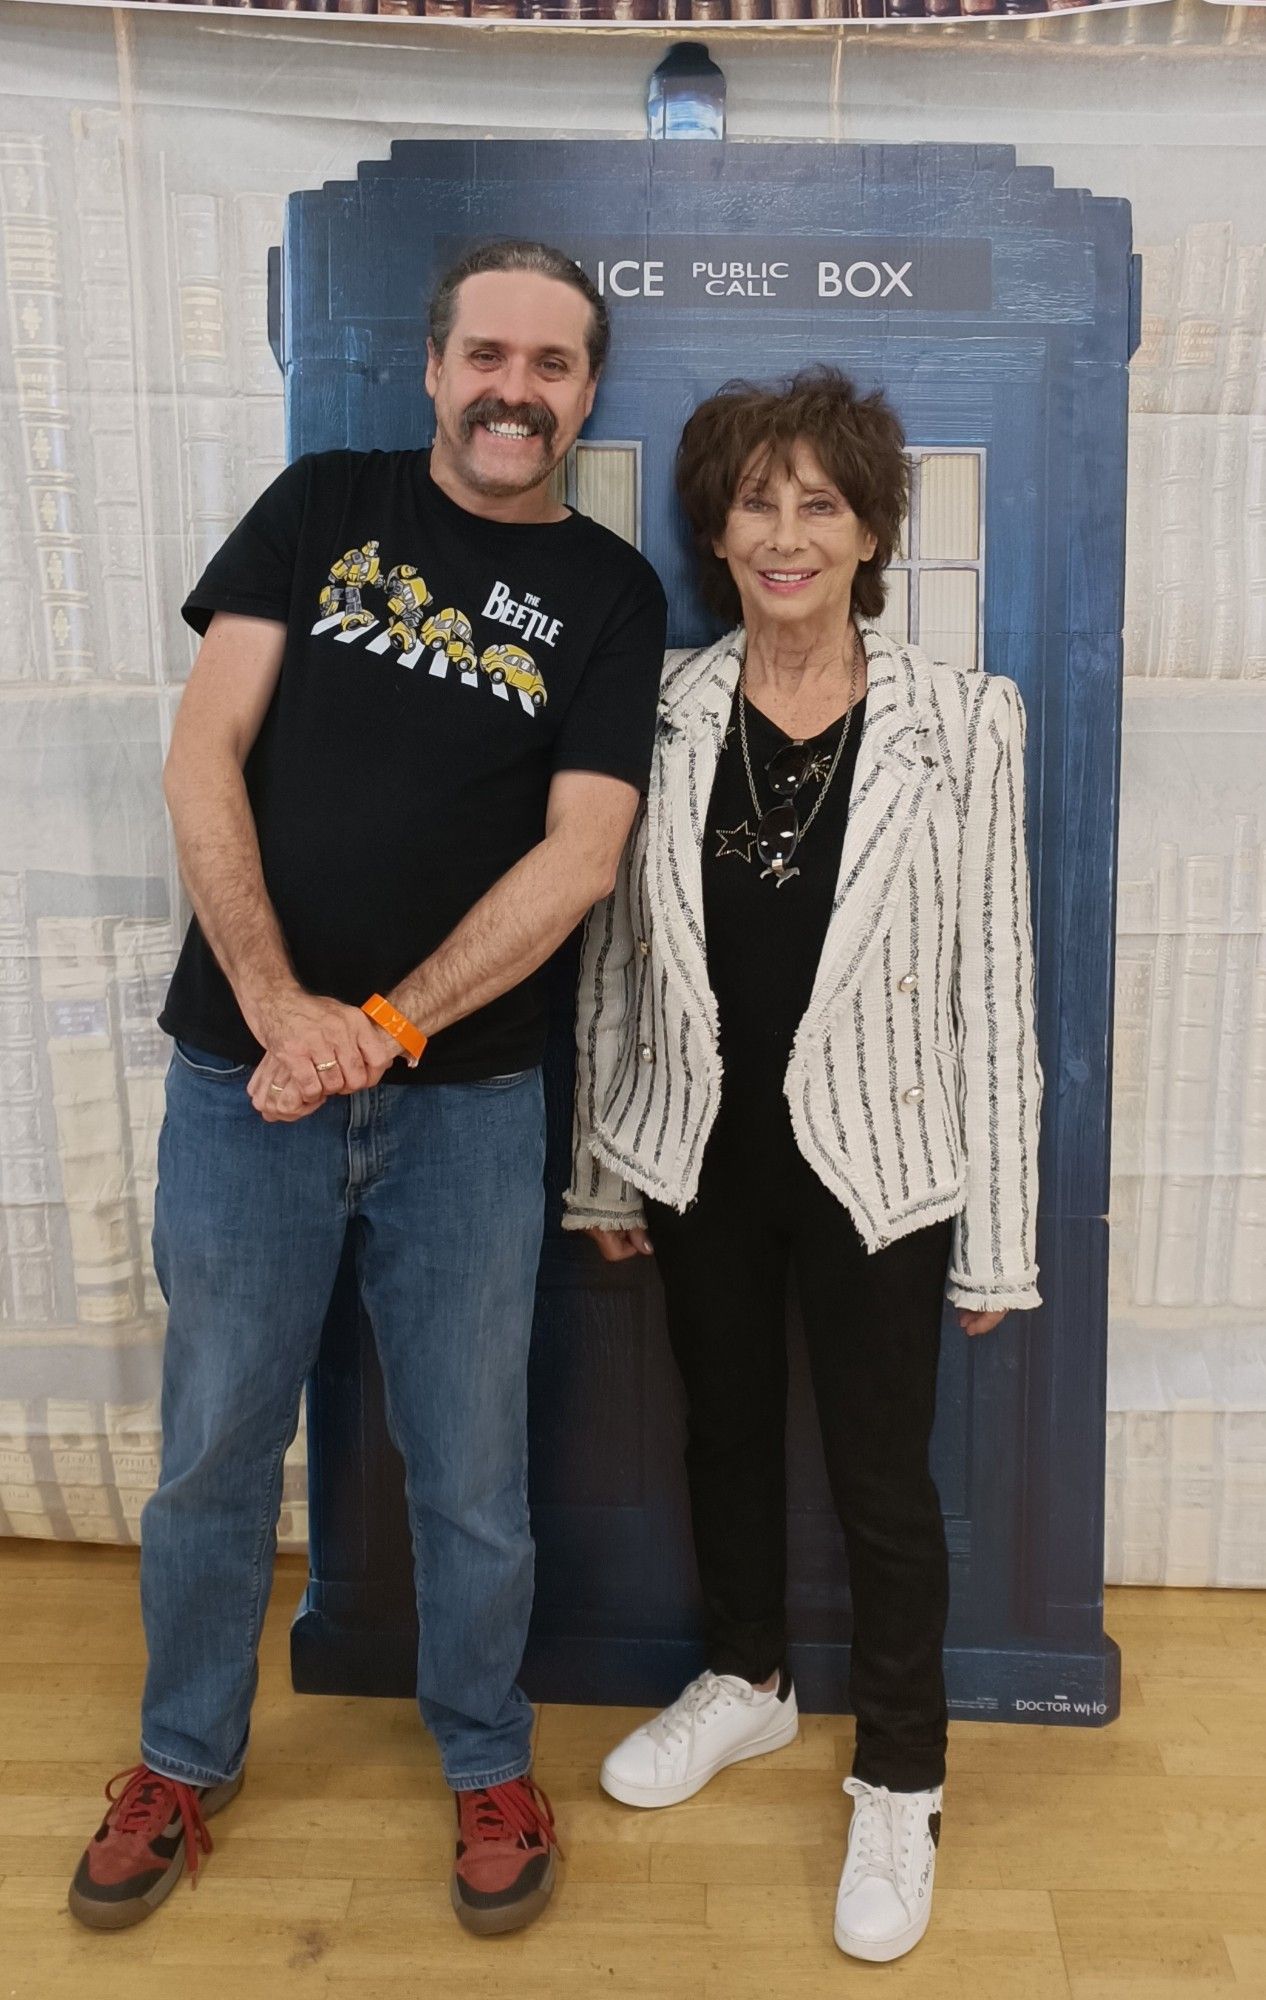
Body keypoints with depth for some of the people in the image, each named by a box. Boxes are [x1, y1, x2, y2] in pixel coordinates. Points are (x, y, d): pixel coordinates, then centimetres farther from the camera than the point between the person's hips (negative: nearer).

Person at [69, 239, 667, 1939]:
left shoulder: (609, 593, 3)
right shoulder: (325, 506, 5)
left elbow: (579, 853, -8)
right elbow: (204, 754, -3)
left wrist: (382, 1026, -17)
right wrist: (278, 1004, -15)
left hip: (467, 1094, 0)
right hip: (245, 1071, 1)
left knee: (471, 1469, 11)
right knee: (216, 1450, 13)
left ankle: (488, 1761, 36)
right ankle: (185, 1761, 37)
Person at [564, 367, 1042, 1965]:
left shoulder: (959, 724, -10)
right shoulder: (664, 711, -2)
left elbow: (993, 989, -8)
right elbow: (615, 956, 4)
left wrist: (997, 1236, -6)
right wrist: (604, 1168, 6)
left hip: (875, 1163, -3)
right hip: (702, 1155, 3)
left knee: (881, 1477, 9)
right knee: (725, 1429, 20)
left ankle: (899, 1784, 33)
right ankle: (747, 1680, 47)